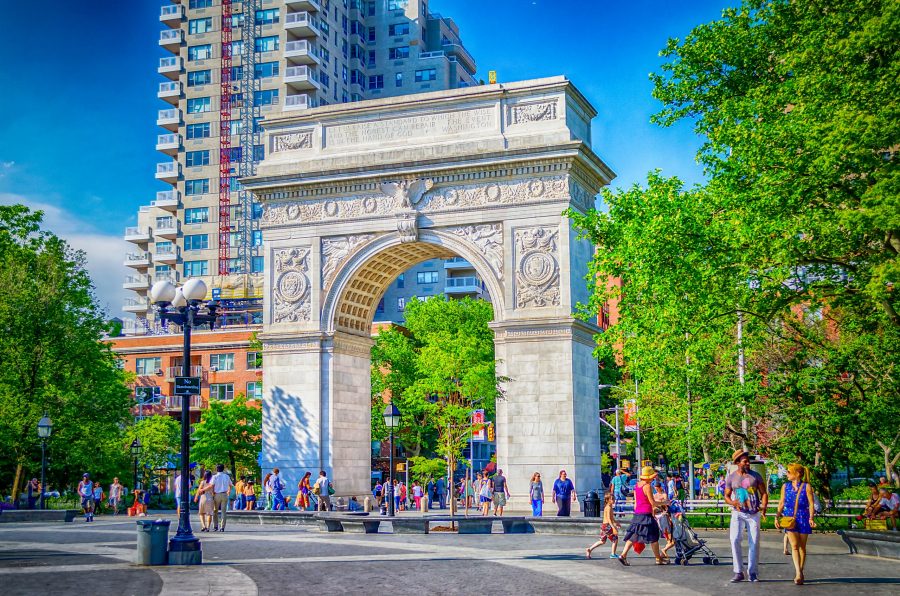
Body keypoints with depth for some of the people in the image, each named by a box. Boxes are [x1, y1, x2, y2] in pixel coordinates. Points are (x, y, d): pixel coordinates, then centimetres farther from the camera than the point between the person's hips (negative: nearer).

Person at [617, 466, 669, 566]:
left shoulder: (637, 485, 10)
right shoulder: (647, 486, -15)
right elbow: (652, 502, -14)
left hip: (637, 513, 8)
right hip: (646, 514, -8)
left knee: (633, 536, 9)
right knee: (653, 537, 4)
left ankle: (623, 555, 0)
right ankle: (659, 559, 12)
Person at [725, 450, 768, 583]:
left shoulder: (755, 476, 2)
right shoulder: (731, 477, 2)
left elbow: (764, 493, 4)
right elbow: (727, 496, 7)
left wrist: (764, 507, -15)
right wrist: (733, 502, -16)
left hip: (754, 513, 1)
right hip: (738, 513, -1)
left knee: (754, 543, 1)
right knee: (734, 540, -14)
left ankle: (753, 573, 11)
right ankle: (738, 572, -6)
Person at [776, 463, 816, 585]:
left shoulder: (806, 486, 0)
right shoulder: (785, 486, 10)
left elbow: (811, 503, -3)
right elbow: (781, 503, 14)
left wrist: (811, 518, -14)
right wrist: (777, 517, 6)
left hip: (803, 519, -1)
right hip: (789, 518, 2)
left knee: (802, 547, 7)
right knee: (794, 546, -12)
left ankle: (800, 572, 19)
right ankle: (798, 573, -21)